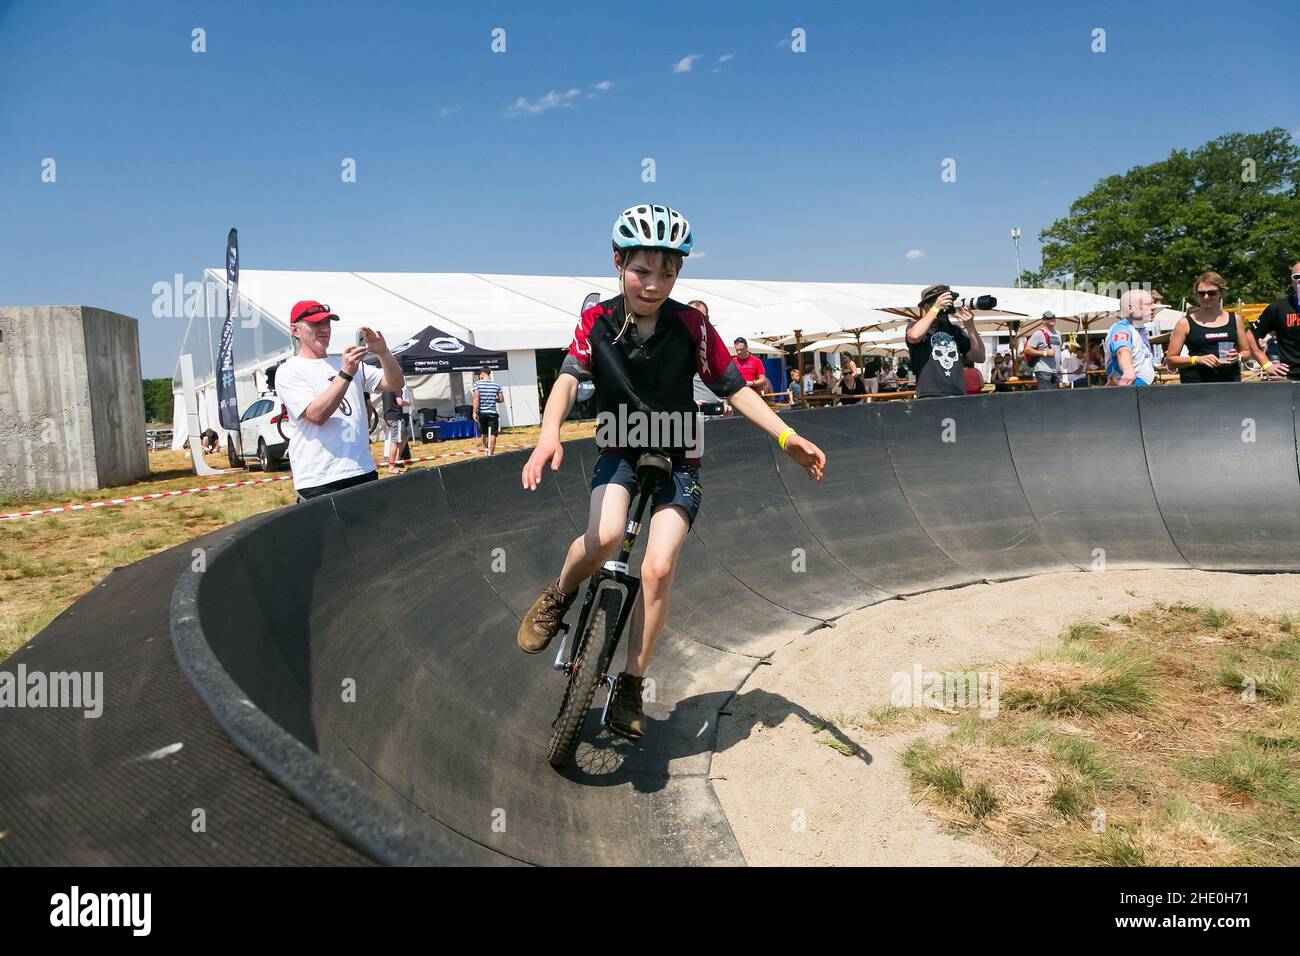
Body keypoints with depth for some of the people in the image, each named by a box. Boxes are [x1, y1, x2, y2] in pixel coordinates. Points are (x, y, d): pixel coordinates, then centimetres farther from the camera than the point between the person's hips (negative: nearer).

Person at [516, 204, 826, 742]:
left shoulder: (690, 326, -11)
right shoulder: (597, 322, -10)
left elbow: (732, 387, -7)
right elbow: (569, 378, -23)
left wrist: (786, 436, -17)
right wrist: (550, 433, -43)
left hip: (678, 461, 0)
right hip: (620, 452, 0)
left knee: (658, 568, -14)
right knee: (604, 537, -30)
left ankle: (630, 688, 4)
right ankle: (558, 598, 3)